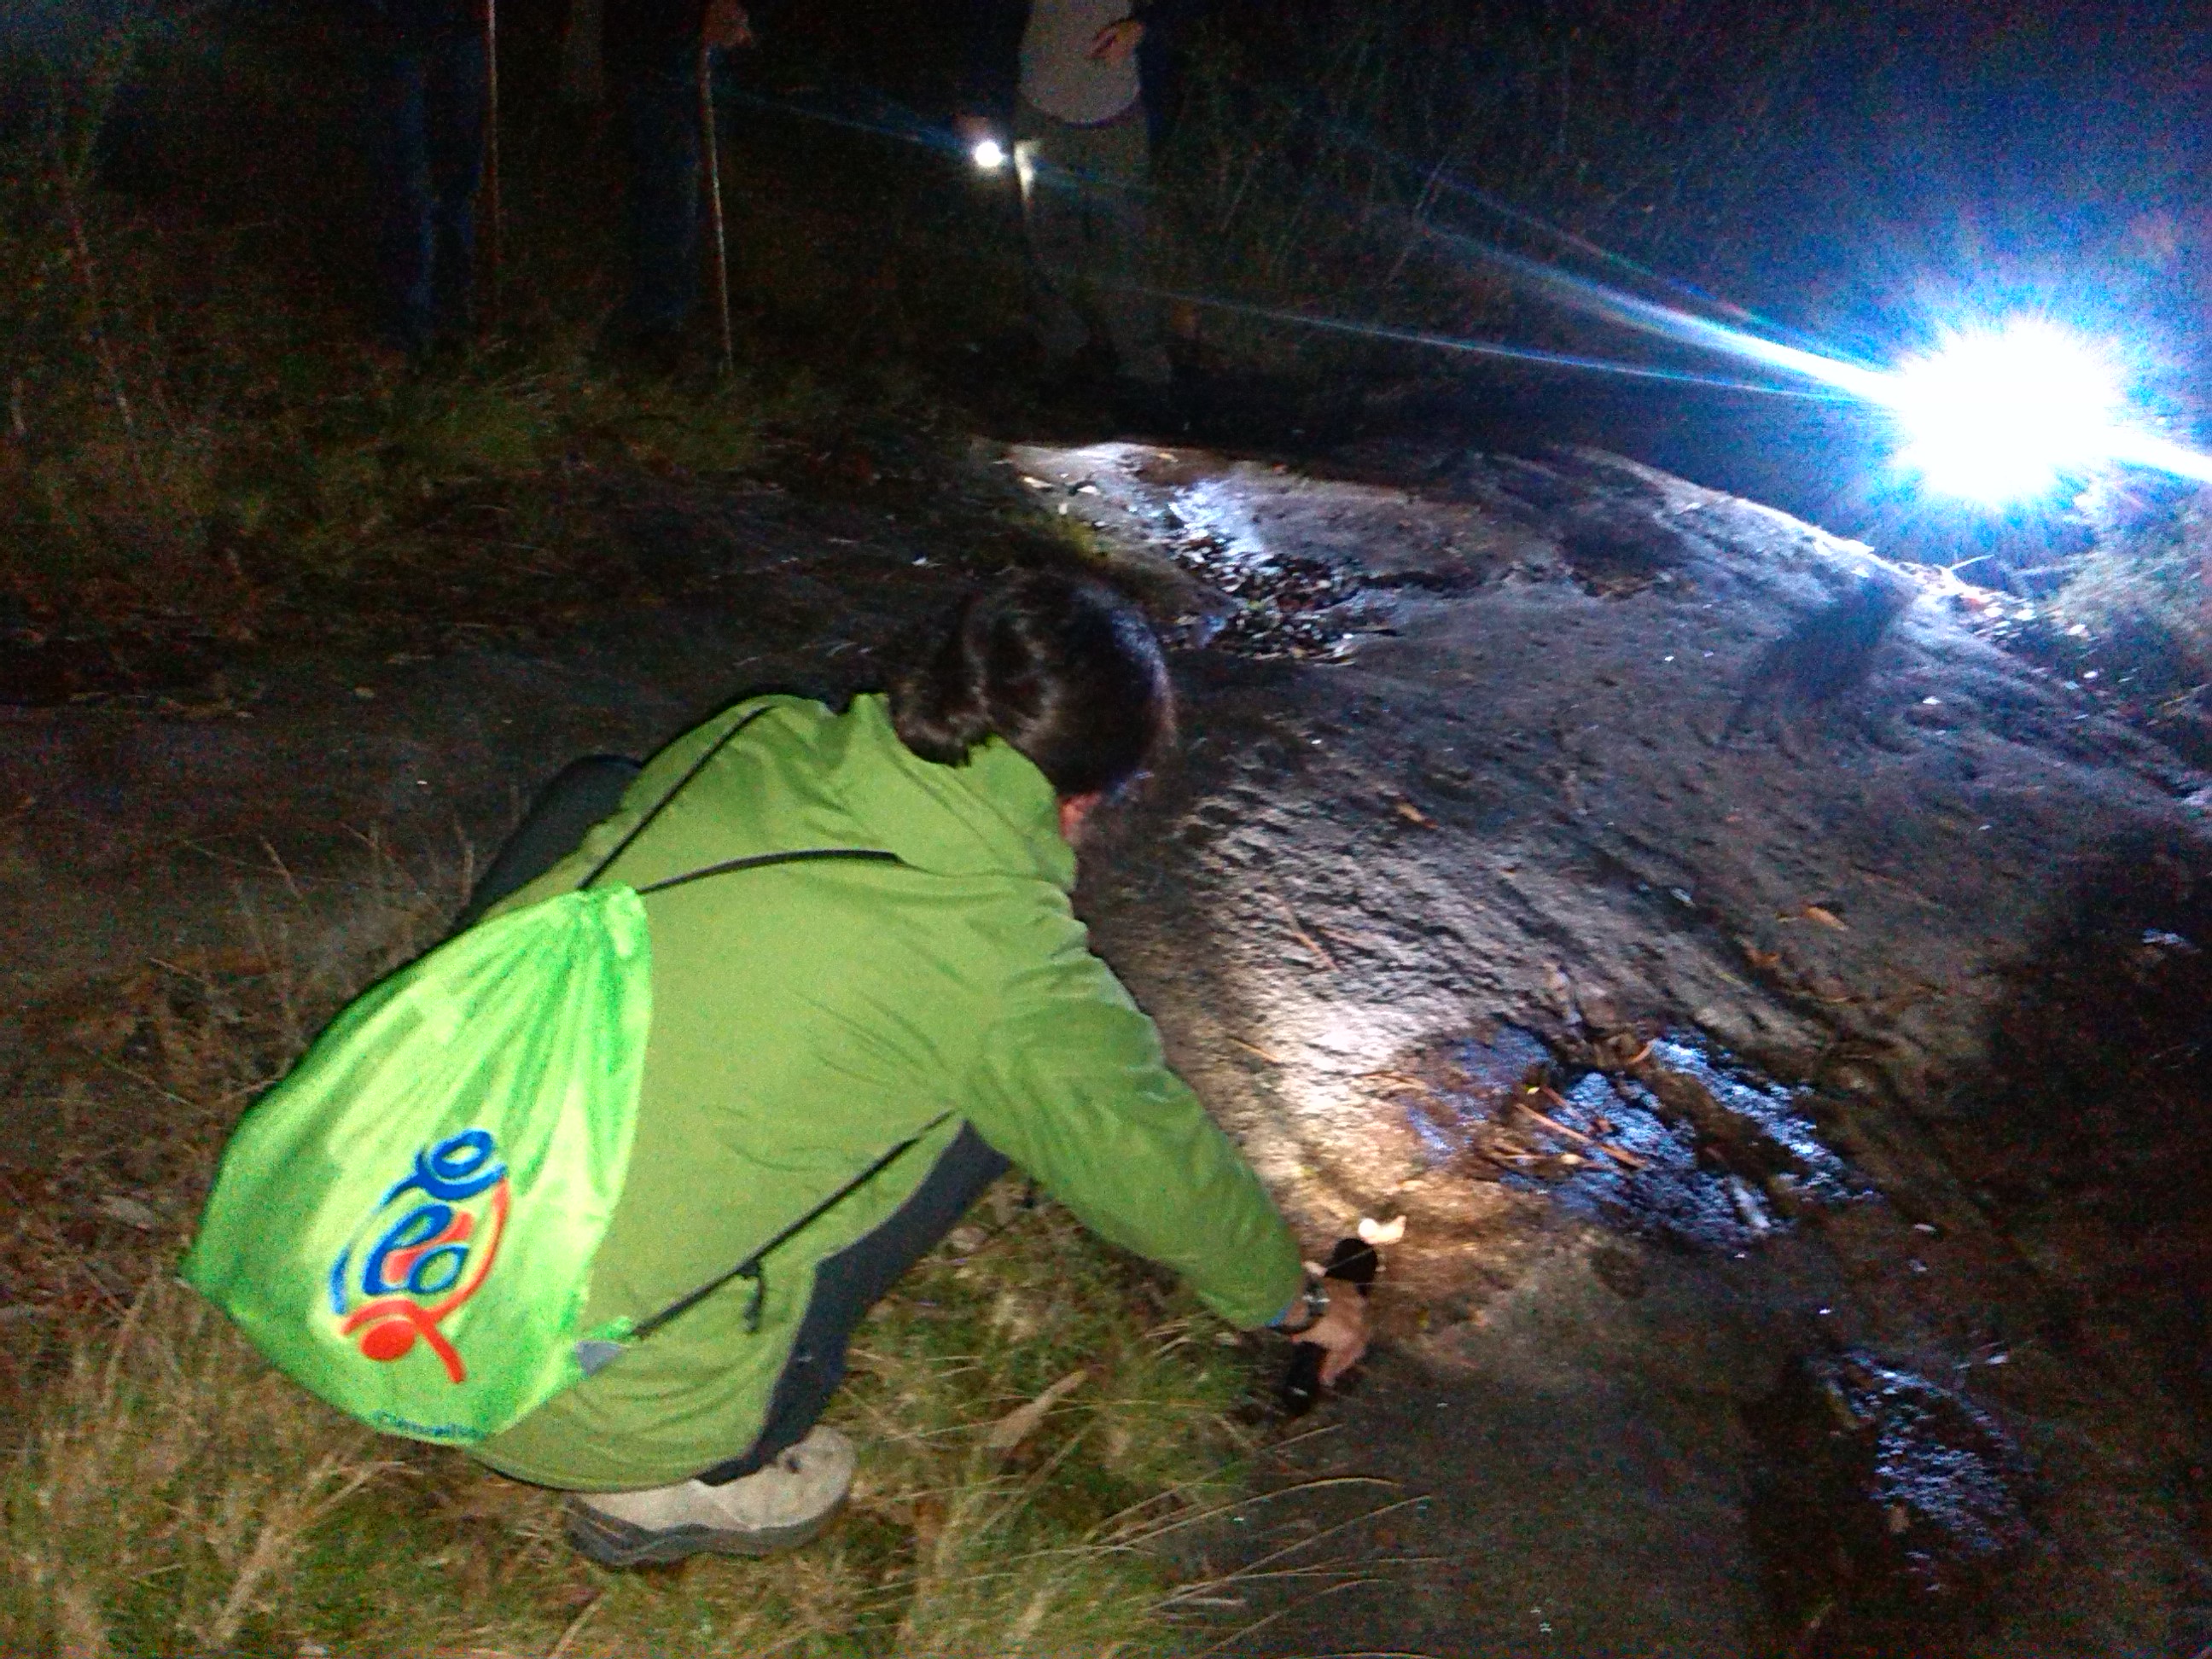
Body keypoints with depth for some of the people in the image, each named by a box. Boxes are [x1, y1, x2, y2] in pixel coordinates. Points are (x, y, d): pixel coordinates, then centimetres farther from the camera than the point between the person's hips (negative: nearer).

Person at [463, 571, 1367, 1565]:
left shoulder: (752, 739, 2)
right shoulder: (1011, 966, -12)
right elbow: (1161, 1174, 5)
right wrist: (1292, 1302, 27)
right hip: (591, 1416, -5)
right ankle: (694, 1479, 9)